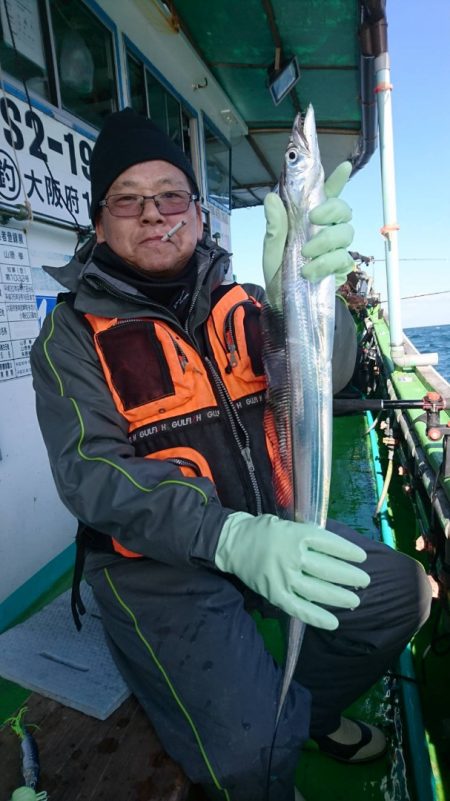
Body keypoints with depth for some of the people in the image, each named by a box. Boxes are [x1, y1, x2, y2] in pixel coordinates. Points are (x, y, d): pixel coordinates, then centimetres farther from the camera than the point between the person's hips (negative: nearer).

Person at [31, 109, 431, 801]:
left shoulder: (238, 302, 4)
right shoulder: (73, 333, -6)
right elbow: (91, 473, -19)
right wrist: (229, 536, -35)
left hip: (268, 527, 5)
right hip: (156, 559, -4)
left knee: (404, 592, 4)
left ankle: (308, 709, 31)